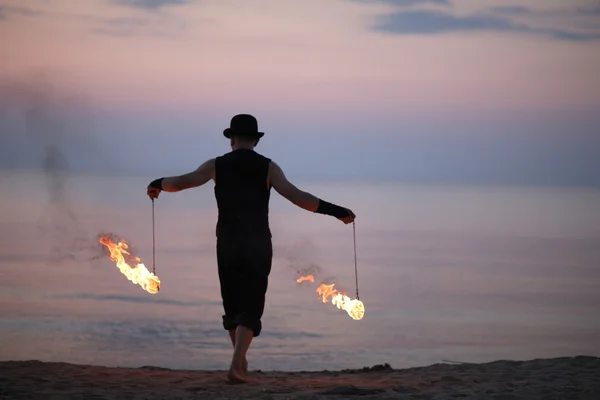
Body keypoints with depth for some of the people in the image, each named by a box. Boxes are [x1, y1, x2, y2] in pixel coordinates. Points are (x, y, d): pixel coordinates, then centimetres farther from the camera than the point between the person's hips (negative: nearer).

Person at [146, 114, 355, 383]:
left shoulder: (217, 165, 3)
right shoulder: (268, 167, -1)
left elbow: (180, 182, -4)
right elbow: (297, 197, -12)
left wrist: (157, 185, 18)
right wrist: (335, 211, -7)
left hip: (228, 247, 1)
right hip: (258, 248, -1)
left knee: (234, 307, 19)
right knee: (250, 310, 0)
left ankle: (242, 363, 24)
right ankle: (236, 366, -18)